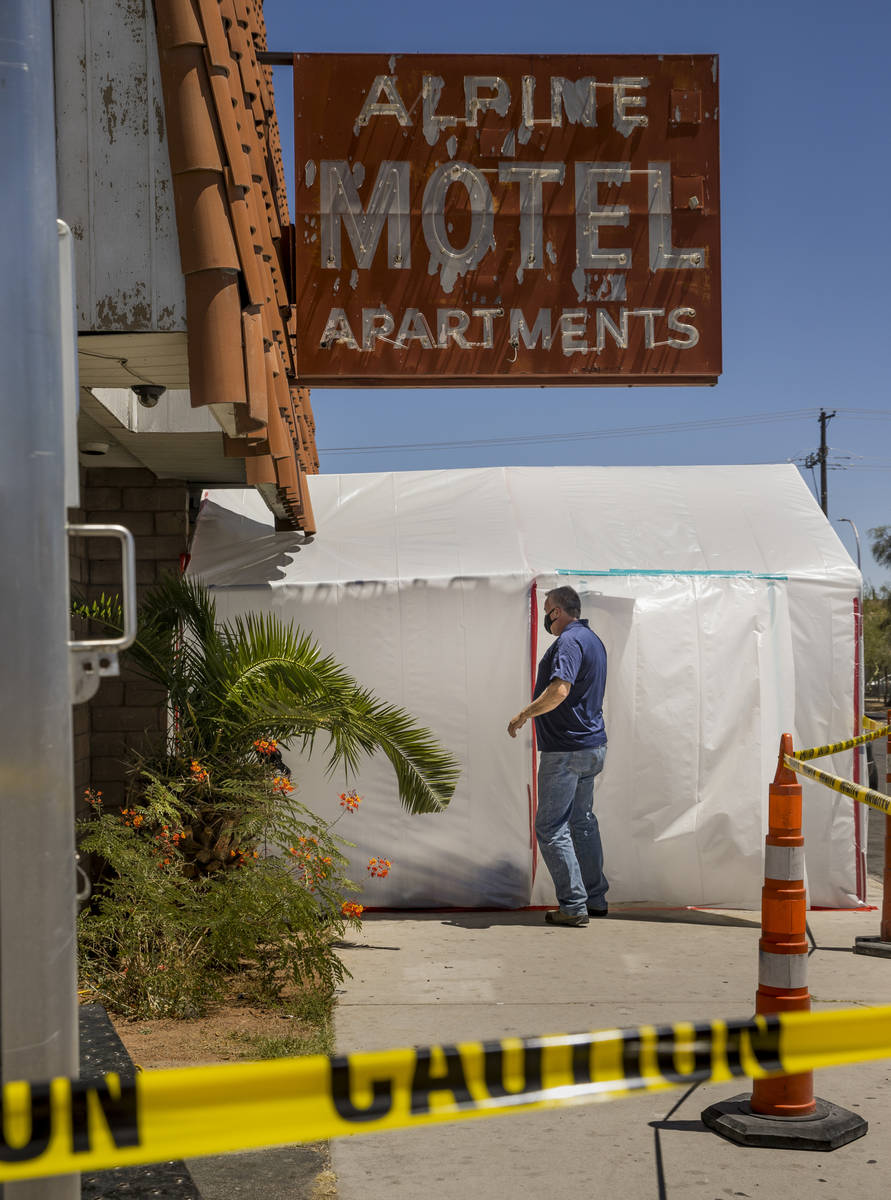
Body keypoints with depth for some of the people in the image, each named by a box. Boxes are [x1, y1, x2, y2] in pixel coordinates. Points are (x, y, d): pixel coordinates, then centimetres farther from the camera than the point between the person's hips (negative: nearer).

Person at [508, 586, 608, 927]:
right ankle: (596, 898, 25)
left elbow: (559, 690, -31)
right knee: (583, 820, 19)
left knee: (551, 827, -4)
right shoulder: (593, 639, 16)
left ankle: (573, 906, -4)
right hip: (592, 745, 10)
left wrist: (523, 715, -20)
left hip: (566, 749, -10)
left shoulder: (569, 641, -17)